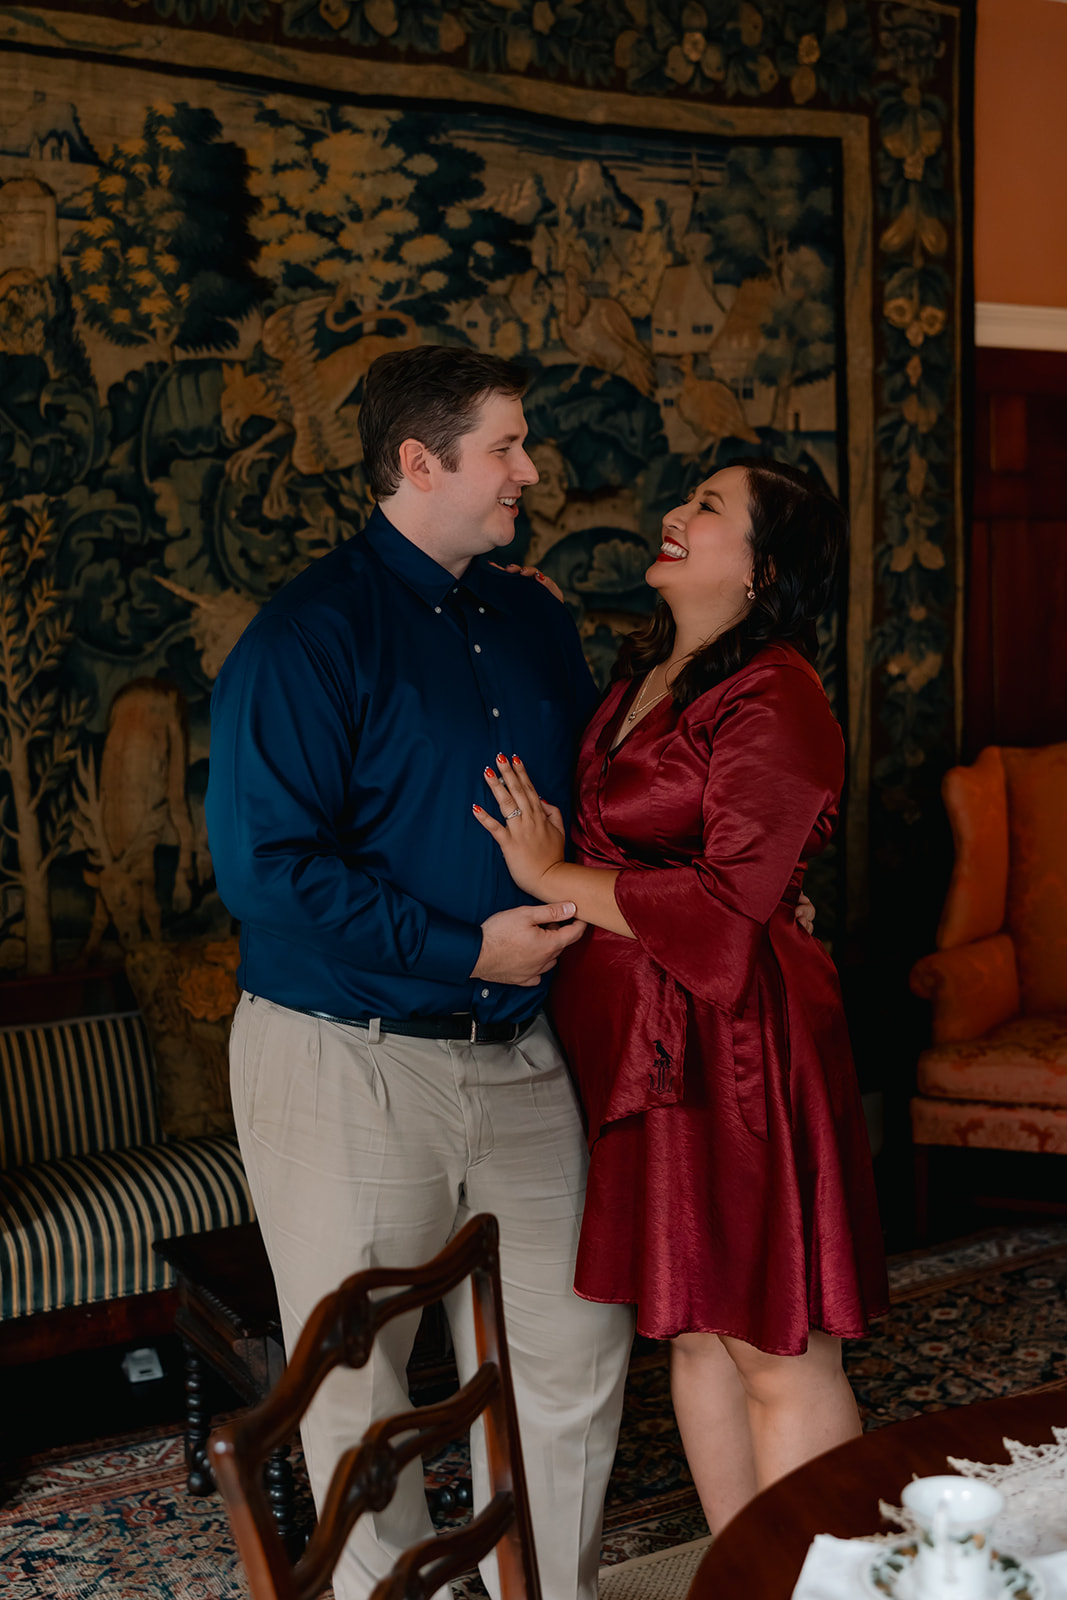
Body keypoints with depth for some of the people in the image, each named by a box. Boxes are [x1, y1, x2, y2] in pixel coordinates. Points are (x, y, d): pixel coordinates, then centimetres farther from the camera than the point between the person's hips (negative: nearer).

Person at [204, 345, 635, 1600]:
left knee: (575, 1348, 12)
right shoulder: (308, 634, -12)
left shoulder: (532, 623, 10)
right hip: (347, 1061, -6)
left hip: (516, 1055, 6)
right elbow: (264, 865, -20)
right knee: (358, 1375, 10)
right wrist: (464, 950, -19)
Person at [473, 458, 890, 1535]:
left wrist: (555, 877, -10)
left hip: (731, 1048, -9)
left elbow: (728, 905, -19)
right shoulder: (643, 673, 12)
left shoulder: (776, 705, -15)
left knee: (775, 1348, 3)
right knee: (695, 1330, 17)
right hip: (638, 1041, 9)